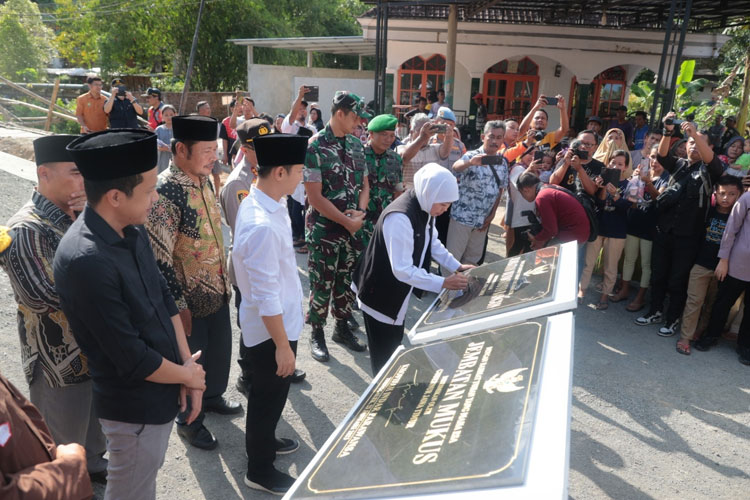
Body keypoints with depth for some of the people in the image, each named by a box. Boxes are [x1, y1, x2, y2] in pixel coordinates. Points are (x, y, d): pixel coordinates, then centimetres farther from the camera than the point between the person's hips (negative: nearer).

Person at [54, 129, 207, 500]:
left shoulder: (132, 230, -5)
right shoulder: (86, 262, -31)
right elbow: (131, 359, -27)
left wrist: (186, 365, -3)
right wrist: (188, 374, -10)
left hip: (162, 392, 7)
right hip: (135, 407, -7)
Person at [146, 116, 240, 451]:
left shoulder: (202, 180, 2)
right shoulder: (166, 191, -24)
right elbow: (159, 257, -24)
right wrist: (179, 306, -20)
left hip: (217, 290, 8)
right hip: (191, 299, -8)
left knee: (220, 349, 24)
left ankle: (213, 396, 50)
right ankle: (189, 420, 35)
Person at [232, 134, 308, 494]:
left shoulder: (261, 204, -1)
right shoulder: (262, 224, -32)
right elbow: (265, 296, -28)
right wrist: (282, 345, -20)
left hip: (281, 320, 9)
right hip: (271, 328, -9)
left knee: (270, 394, 28)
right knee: (268, 396, 12)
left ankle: (264, 440, 52)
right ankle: (260, 471, 35)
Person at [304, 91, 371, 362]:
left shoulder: (356, 144, 6)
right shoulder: (315, 147, -14)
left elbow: (364, 185, 12)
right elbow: (315, 198, -17)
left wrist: (360, 212, -7)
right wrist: (347, 221, -15)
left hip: (353, 226, 6)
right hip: (324, 228, -6)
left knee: (347, 280, 15)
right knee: (322, 284, 5)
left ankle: (342, 327, 33)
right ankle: (317, 334, 23)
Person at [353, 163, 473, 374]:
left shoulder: (425, 208, -3)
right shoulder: (400, 217, -33)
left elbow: (433, 243, 12)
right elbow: (403, 270, -32)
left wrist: (457, 266, 0)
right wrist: (443, 283, -29)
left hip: (397, 294, 9)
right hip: (380, 295, -9)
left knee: (394, 349, 23)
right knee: (384, 357, 7)